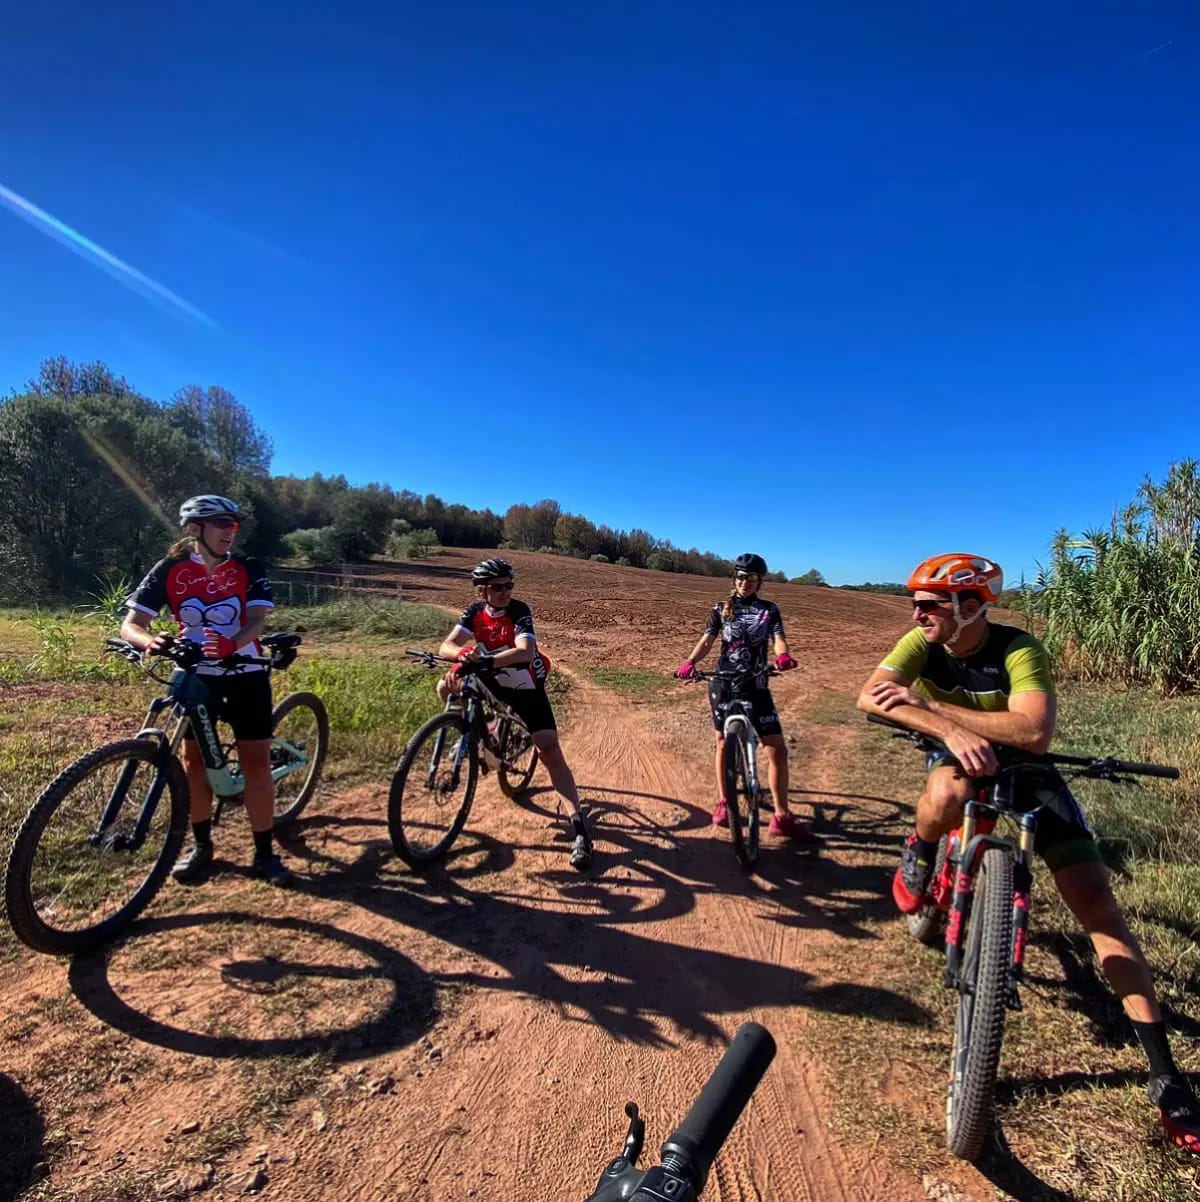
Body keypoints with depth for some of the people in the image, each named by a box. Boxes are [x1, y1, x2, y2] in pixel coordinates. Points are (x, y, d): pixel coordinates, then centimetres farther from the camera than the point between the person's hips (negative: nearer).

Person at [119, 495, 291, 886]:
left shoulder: (249, 569, -8)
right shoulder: (169, 570, -6)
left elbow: (257, 619, -19)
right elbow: (131, 623, -11)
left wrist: (231, 643, -41)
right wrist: (150, 642, -36)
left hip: (245, 675, -1)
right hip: (194, 674, 1)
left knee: (256, 763, -2)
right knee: (194, 758, 9)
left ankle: (265, 852, 9)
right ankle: (201, 846, 27)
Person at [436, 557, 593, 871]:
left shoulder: (519, 611, -22)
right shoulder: (474, 611, -10)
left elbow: (526, 651, -38)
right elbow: (446, 646, -20)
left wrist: (487, 660, -54)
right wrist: (463, 652, -44)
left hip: (527, 687, -5)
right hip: (495, 681, 5)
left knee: (550, 751, -15)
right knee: (446, 687, -11)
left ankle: (579, 825, -13)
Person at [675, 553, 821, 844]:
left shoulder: (769, 610, 4)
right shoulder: (722, 608, 3)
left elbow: (777, 638, -10)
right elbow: (707, 639, -7)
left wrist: (783, 656, -34)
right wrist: (690, 662, -27)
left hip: (756, 686, 0)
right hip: (724, 684, 0)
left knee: (777, 750, -4)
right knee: (724, 744, 12)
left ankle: (782, 818, 4)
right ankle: (723, 803, 29)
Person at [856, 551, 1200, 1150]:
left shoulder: (1018, 649, -27)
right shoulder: (921, 644, -18)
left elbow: (1035, 731, -41)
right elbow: (870, 695, -32)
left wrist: (928, 704, -42)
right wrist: (951, 728, -45)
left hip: (1024, 773, -1)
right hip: (961, 762, 1)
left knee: (1095, 903, -9)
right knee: (948, 796, -38)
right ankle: (918, 859, -3)